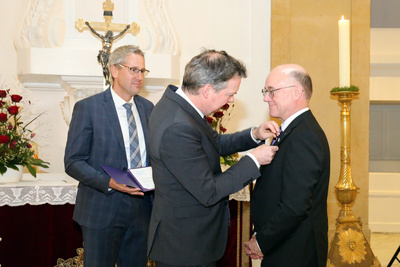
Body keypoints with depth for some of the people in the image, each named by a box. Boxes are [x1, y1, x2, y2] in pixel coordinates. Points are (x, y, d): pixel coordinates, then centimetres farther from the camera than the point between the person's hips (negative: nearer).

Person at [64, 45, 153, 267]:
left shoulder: (147, 107, 9)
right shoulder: (87, 108, -8)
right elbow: (73, 162, -10)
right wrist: (109, 182, -25)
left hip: (141, 208, 5)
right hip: (102, 210, -5)